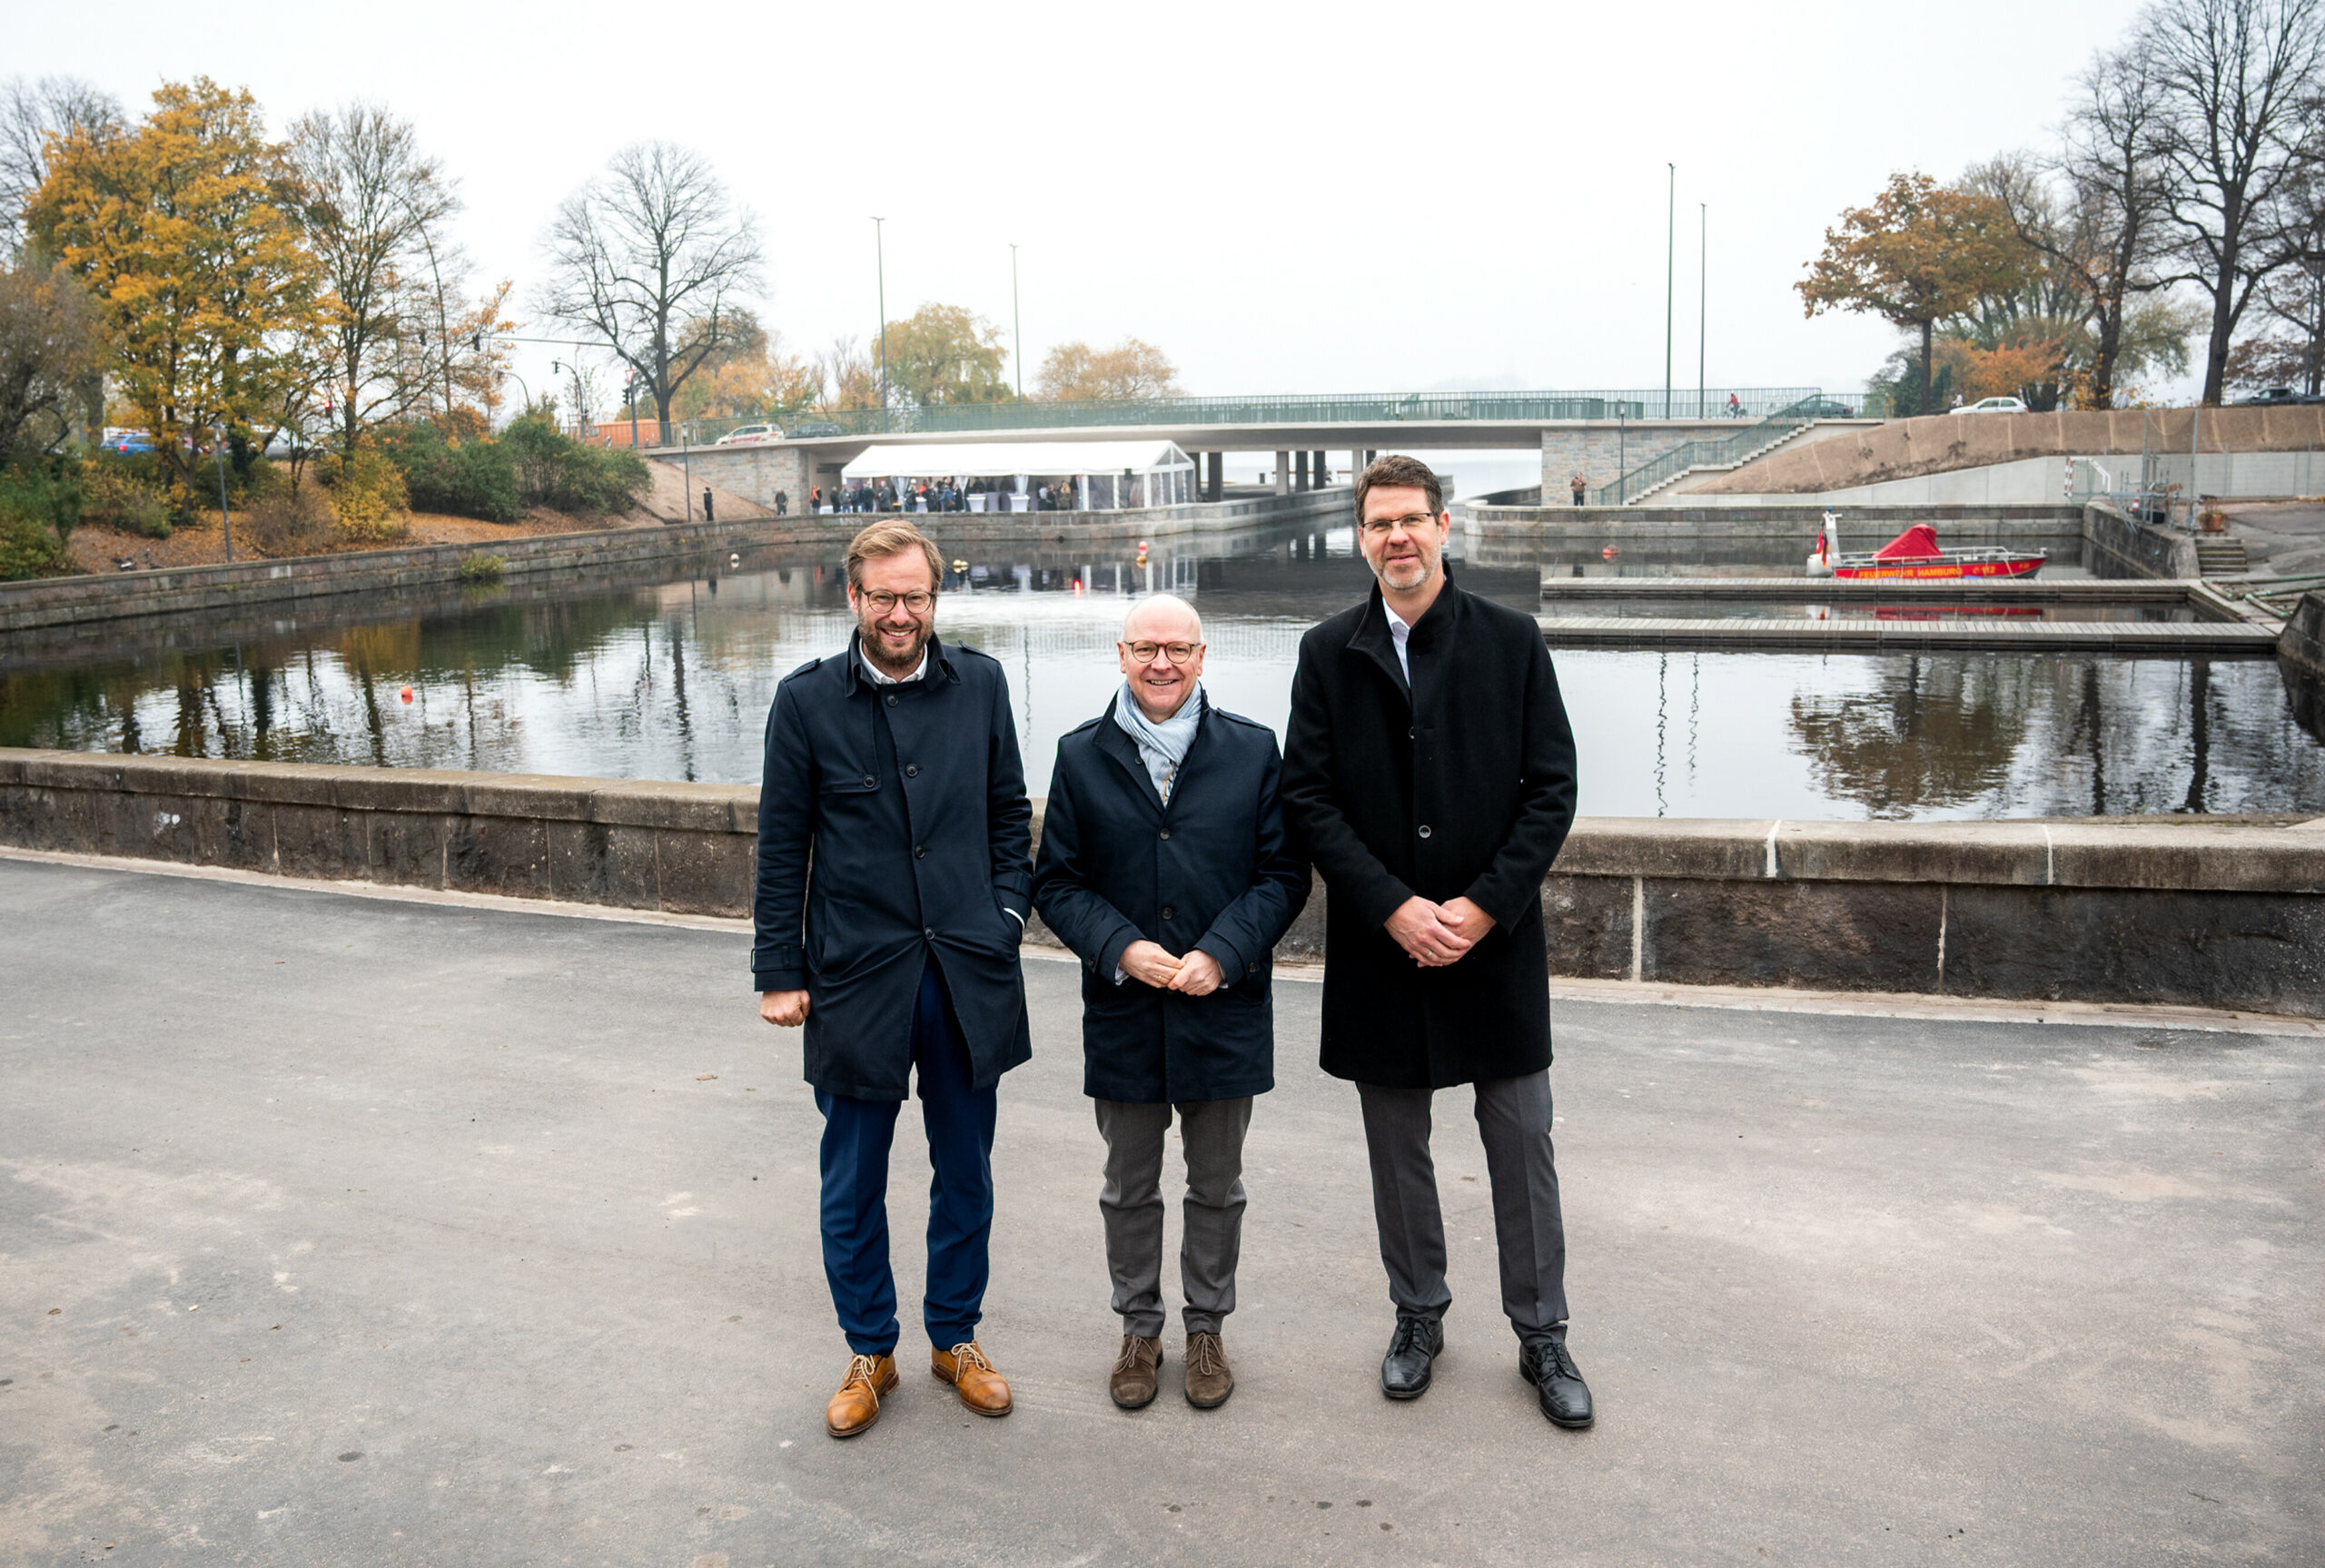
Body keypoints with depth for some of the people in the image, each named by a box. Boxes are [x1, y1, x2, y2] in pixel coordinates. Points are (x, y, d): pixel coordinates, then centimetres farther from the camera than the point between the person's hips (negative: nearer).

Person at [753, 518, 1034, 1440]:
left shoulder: (980, 684, 1)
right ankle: (870, 1351, 31)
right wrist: (777, 972, -1)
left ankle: (956, 1337, 34)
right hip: (856, 977, -1)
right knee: (852, 1184, 11)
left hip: (967, 975, 2)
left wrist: (1006, 918, 2)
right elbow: (782, 847, 0)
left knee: (965, 1173, 14)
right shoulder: (807, 699, -4)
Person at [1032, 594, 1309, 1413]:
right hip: (1122, 1011, 1)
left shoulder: (1253, 751, -2)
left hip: (1224, 1010, 0)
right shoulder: (1082, 756, 0)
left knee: (1217, 1186, 15)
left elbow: (1283, 874, -3)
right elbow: (1057, 883, 0)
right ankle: (1138, 1328, 33)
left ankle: (1206, 1327, 34)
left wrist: (1221, 954, -16)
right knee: (1129, 1188, 15)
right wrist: (1121, 947, -16)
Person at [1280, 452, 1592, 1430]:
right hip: (1380, 945, 1)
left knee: (1522, 1144, 8)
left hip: (1496, 939, -1)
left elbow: (1552, 787, -3)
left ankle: (1542, 1336, 24)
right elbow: (1308, 799, -3)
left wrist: (1485, 905, -13)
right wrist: (1393, 908, -13)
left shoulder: (1512, 641, -1)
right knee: (1397, 1148, 13)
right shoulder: (1329, 653, 1)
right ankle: (1418, 1316, 32)